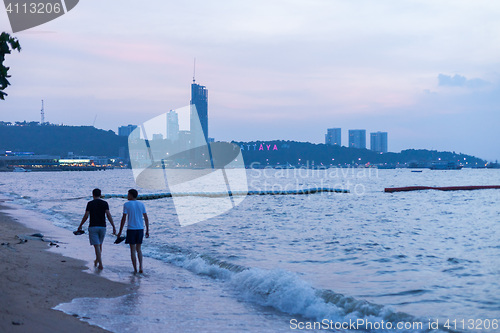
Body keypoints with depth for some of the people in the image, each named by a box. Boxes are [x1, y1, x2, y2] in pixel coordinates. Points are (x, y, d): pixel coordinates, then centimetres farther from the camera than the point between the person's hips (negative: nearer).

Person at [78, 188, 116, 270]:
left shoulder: (90, 203, -3)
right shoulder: (105, 203, 1)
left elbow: (86, 216, -7)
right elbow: (108, 215, -9)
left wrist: (80, 225, 7)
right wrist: (114, 227, -10)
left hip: (93, 227, -3)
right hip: (102, 227, 3)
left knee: (97, 246, -4)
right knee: (100, 244, 22)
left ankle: (100, 264, -12)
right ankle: (97, 261, 35)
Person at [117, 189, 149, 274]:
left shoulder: (127, 204, -4)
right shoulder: (141, 204, 7)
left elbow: (124, 218, -7)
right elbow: (146, 218, 6)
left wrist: (120, 232, -2)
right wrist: (147, 231, 12)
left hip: (131, 229, -4)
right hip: (140, 229, 4)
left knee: (133, 250, 4)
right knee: (138, 249, 17)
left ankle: (135, 269, 2)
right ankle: (140, 267, 4)